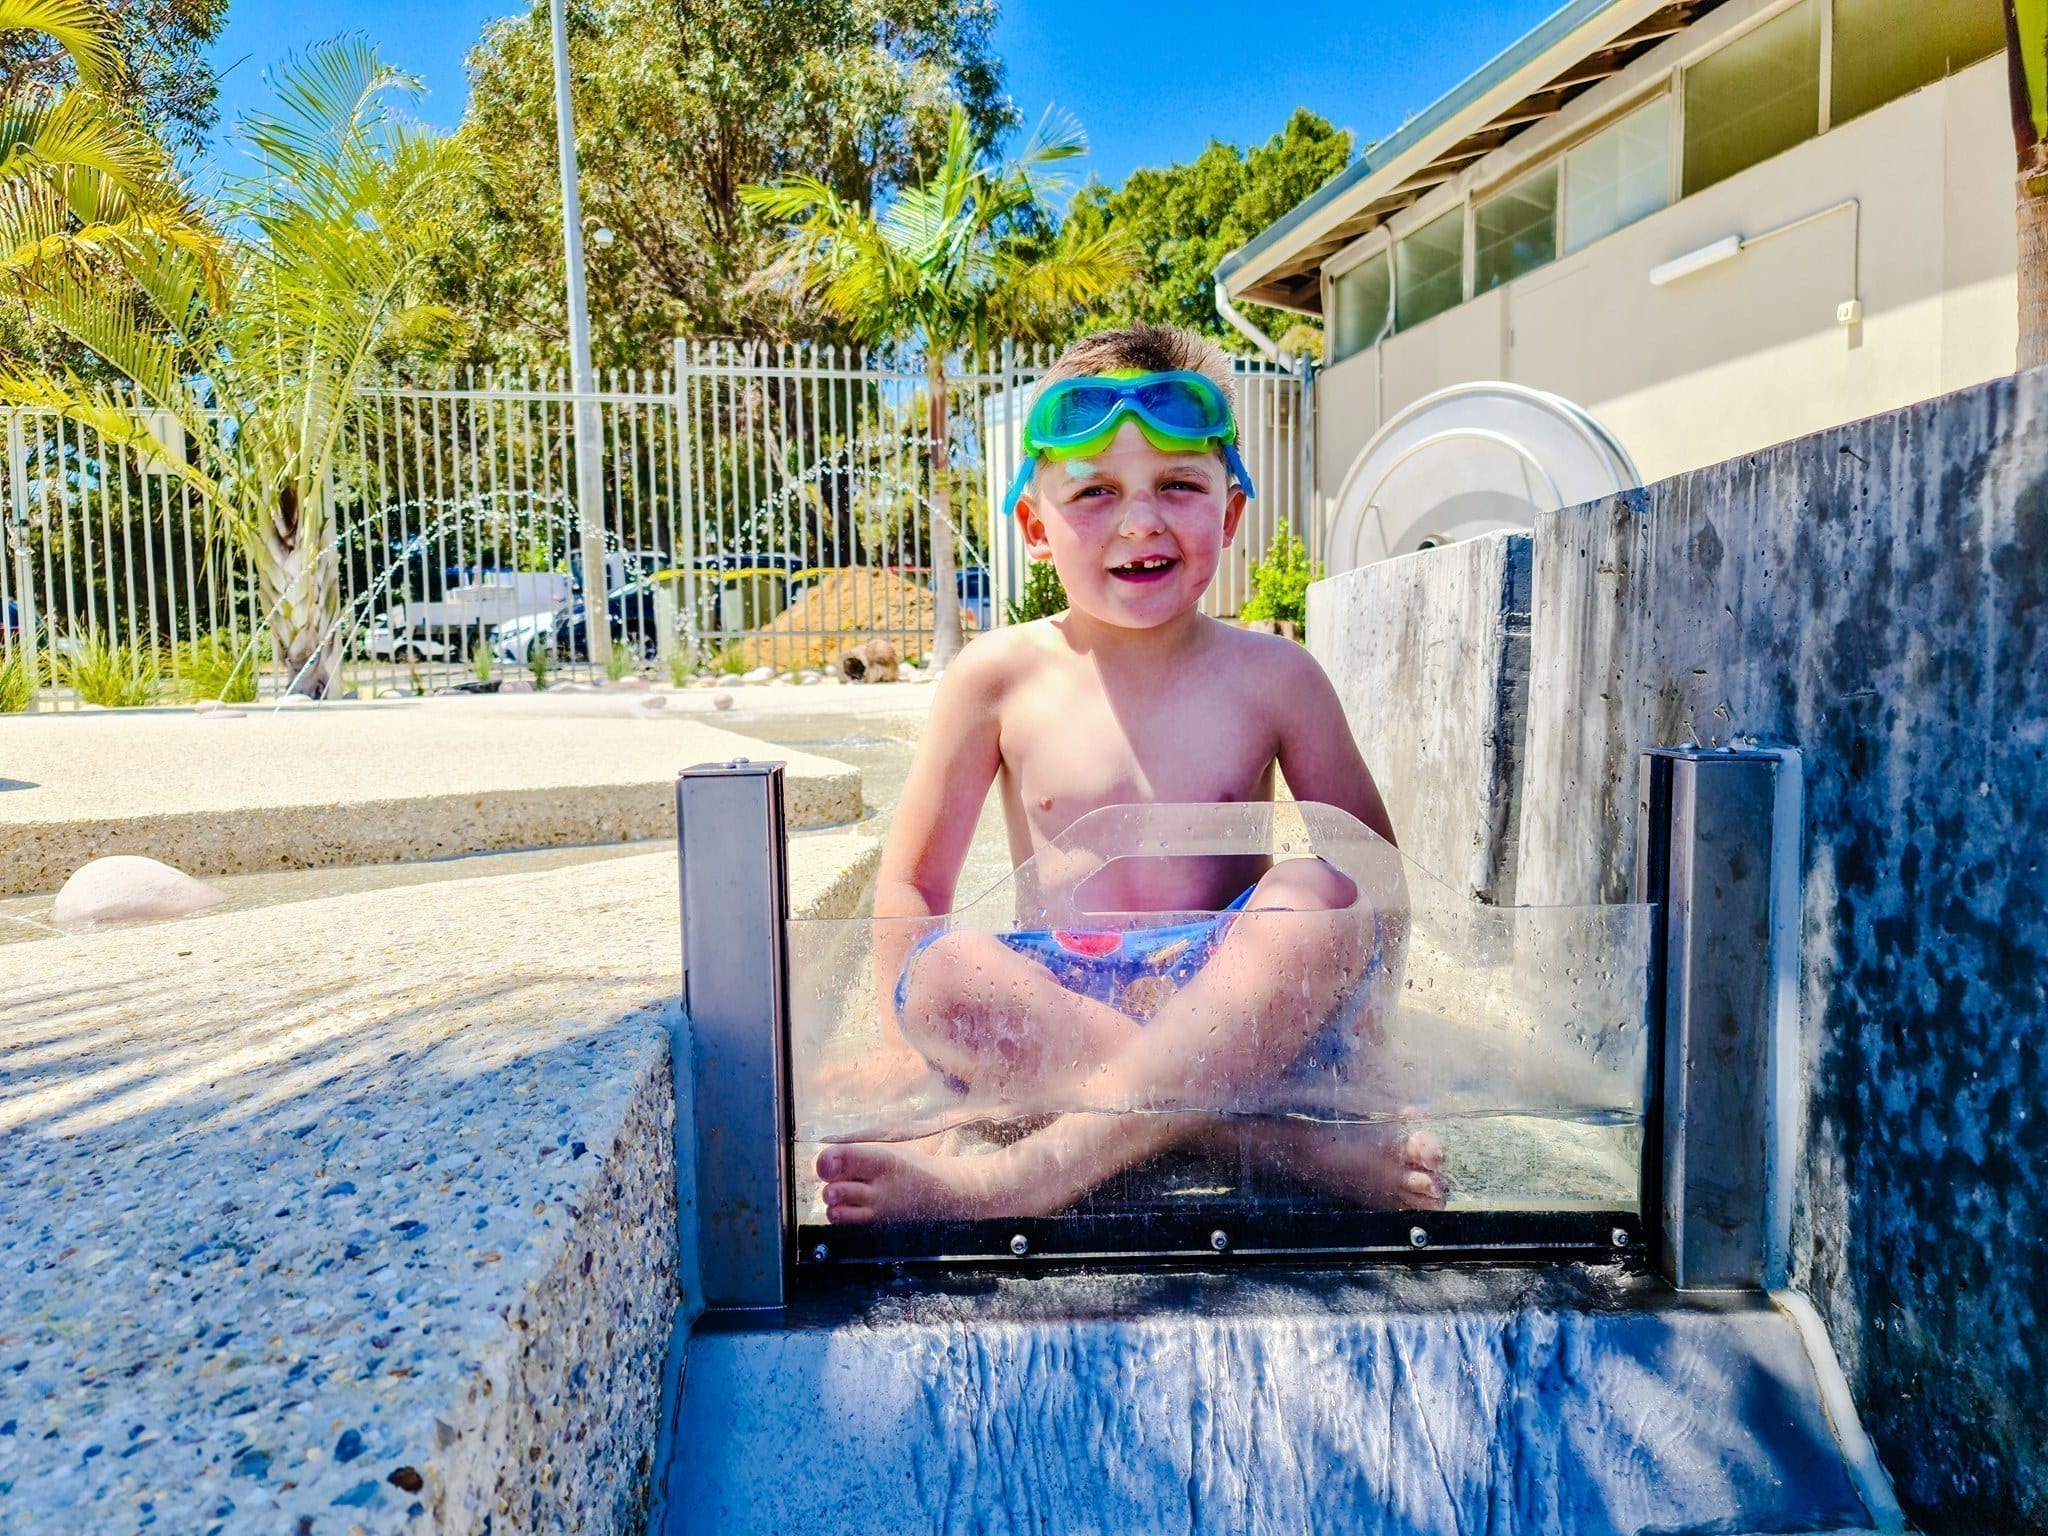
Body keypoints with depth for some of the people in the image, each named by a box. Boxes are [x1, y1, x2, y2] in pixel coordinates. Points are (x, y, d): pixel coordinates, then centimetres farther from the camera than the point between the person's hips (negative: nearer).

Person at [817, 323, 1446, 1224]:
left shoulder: (1271, 677, 0)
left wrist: (1343, 996, -6)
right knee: (944, 974, -30)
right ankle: (1294, 1141, -29)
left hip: (1238, 1012, 1)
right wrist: (913, 1049, -5)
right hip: (1064, 1006, 0)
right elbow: (913, 880, 3)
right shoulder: (1001, 677, -1)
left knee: (1318, 892, -28)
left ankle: (1029, 1173, -35)